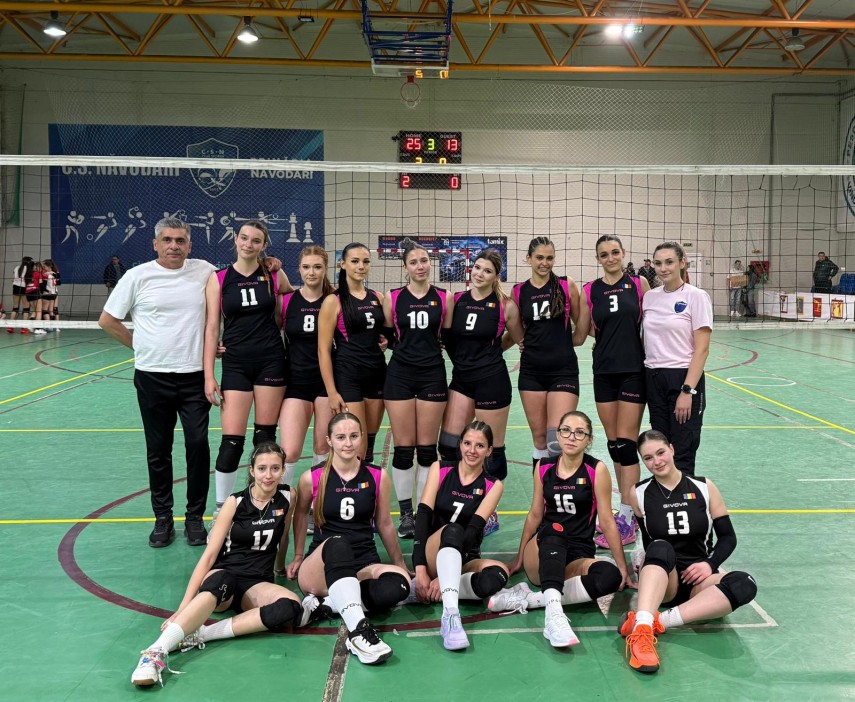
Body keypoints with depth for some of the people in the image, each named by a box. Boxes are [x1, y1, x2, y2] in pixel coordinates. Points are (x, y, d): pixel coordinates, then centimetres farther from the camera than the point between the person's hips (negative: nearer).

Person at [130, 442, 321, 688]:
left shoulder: (288, 498, 0)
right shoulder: (236, 502, -6)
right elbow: (209, 554, -10)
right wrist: (183, 607, -18)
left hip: (258, 584, 2)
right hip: (225, 575, -2)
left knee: (291, 607, -33)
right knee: (221, 581, -41)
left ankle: (201, 634, -34)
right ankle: (157, 651, -52)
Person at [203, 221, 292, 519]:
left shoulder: (275, 275, 3)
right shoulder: (218, 279, 1)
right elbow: (212, 328, 0)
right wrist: (209, 376, -5)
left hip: (271, 361, 1)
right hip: (236, 364, -1)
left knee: (265, 438, 6)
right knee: (231, 441, -6)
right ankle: (221, 508, 9)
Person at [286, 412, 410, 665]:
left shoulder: (378, 477, 3)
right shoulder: (312, 478, -1)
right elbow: (300, 515, 18)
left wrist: (400, 565, 20)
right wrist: (298, 557, 19)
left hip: (365, 566, 2)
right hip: (318, 569, -1)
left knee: (398, 584, -35)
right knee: (336, 543, -41)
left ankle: (333, 603, -20)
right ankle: (359, 631, -52)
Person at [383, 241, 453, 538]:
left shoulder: (444, 298, 3)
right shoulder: (393, 298, 3)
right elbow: (385, 335, 10)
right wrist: (385, 341, -4)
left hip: (433, 374, 0)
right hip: (400, 374, 0)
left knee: (427, 449, 4)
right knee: (403, 448, 2)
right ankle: (405, 514, 15)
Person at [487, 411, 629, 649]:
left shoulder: (597, 470, -4)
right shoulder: (544, 468, 3)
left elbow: (607, 522, -3)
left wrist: (623, 567, -6)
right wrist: (519, 559, 16)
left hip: (578, 556, 0)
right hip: (541, 554, 1)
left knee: (612, 576, -32)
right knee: (554, 529, -34)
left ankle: (529, 598, -32)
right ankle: (554, 613, -51)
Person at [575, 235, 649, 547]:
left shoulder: (639, 284, 0)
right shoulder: (590, 290, 5)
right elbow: (580, 334, 9)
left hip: (634, 370, -3)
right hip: (604, 372, 3)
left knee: (626, 443, -6)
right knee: (613, 443, 7)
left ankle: (626, 521, -1)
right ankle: (630, 508, 20)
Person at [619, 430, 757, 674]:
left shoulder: (704, 487, 3)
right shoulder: (639, 494, 2)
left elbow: (728, 537, 4)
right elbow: (650, 544, 9)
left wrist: (710, 564, -11)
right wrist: (647, 569, -7)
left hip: (697, 579, 2)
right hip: (660, 579, -1)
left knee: (744, 584, -31)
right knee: (661, 547, -36)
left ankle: (659, 621, -41)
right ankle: (641, 628, -53)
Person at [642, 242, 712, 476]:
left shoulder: (696, 297, -7)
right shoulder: (649, 296, 8)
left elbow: (702, 349, -11)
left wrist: (687, 391, -17)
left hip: (683, 379, -5)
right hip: (653, 379, 5)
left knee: (682, 456, -3)